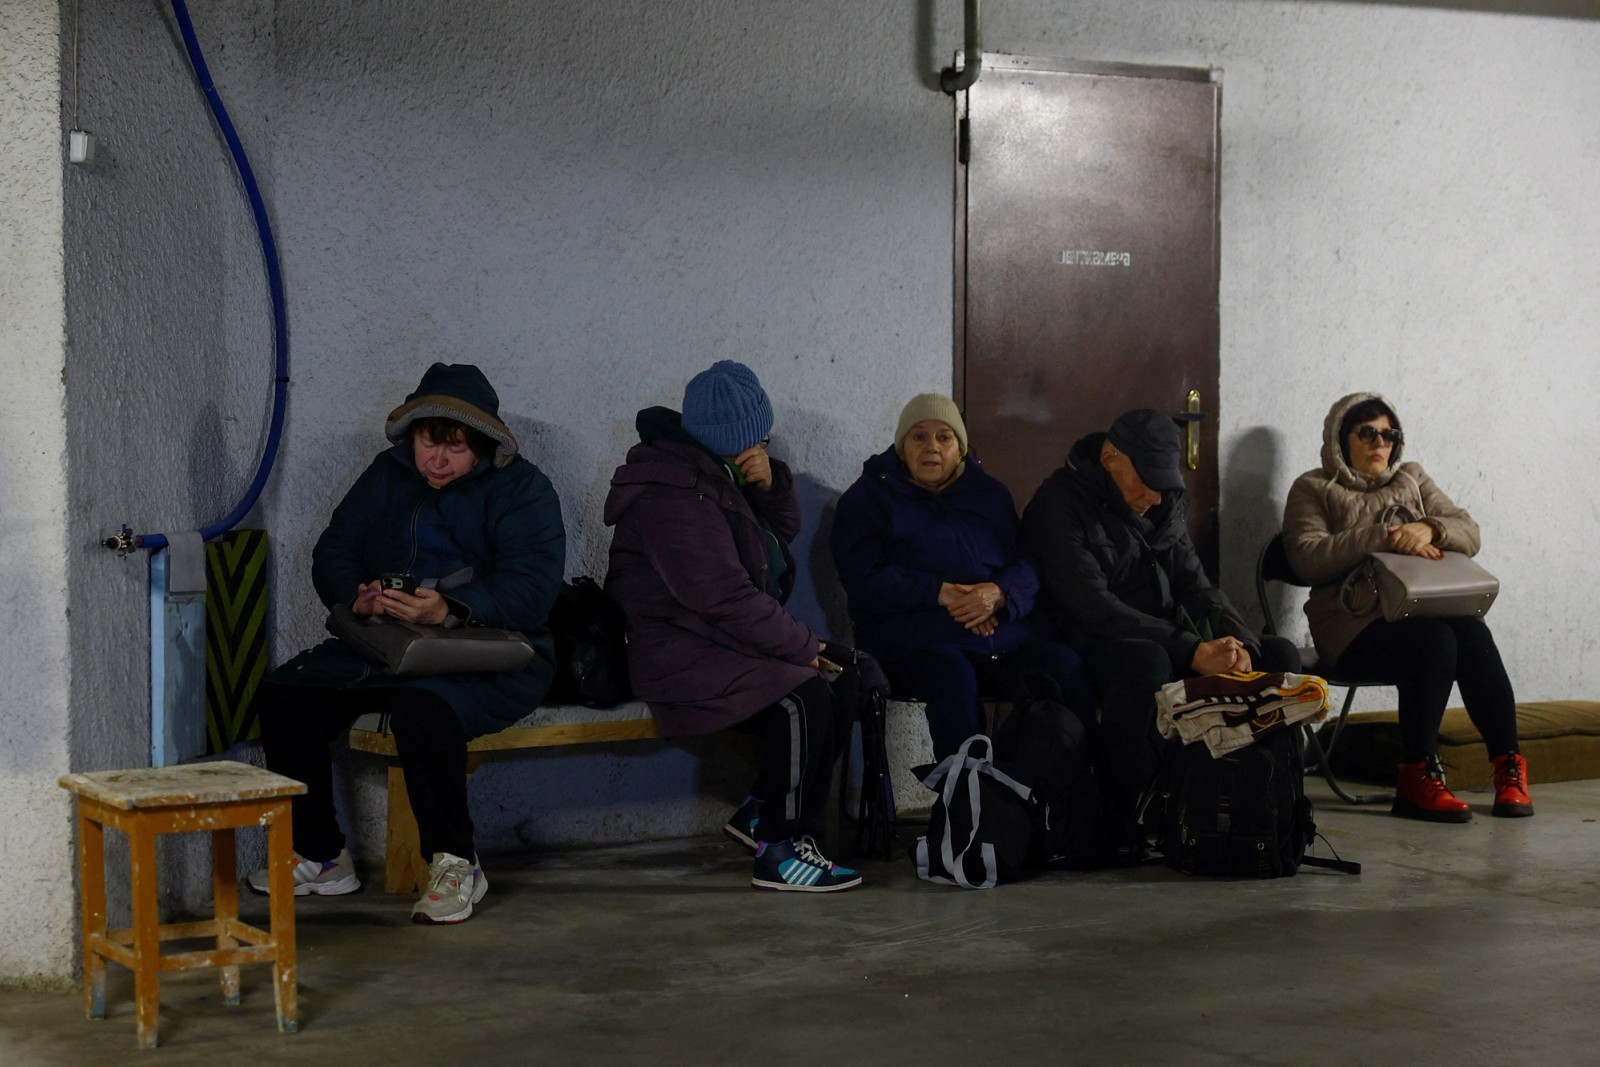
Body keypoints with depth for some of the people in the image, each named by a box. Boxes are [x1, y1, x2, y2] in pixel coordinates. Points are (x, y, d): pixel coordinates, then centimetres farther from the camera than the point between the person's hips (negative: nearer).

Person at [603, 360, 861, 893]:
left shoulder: (715, 474, 13)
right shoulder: (675, 498, -20)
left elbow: (784, 530, 18)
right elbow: (728, 600, -25)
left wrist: (770, 483, -3)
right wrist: (807, 647, -17)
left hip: (718, 644, 11)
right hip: (678, 658, -11)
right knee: (804, 697, -27)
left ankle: (760, 811, 12)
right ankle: (779, 852, -17)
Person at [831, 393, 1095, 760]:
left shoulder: (991, 493, 23)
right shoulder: (869, 497, 11)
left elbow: (1029, 564, 14)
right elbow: (862, 576, -4)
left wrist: (1000, 592, -11)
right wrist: (941, 593, -14)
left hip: (1006, 631, 4)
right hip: (915, 641, -4)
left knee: (1068, 669, -24)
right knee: (954, 678, -38)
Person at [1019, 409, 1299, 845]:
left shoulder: (1167, 501, 11)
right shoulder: (1060, 504, -13)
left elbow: (1194, 583, 9)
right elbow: (1095, 607, -23)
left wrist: (1238, 641, -14)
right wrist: (1192, 652, -31)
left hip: (1165, 638, 8)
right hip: (1092, 644, -7)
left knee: (1280, 656, -8)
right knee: (1147, 662, -40)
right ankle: (1128, 819, -26)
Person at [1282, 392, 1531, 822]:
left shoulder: (1412, 479, 23)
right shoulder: (1313, 489, 10)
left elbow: (1469, 533, 12)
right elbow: (1308, 557, -8)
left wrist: (1427, 529, -11)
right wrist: (1384, 537, -16)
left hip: (1423, 607, 4)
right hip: (1355, 621, -4)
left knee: (1473, 633, -30)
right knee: (1435, 640, -34)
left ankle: (1509, 767, -26)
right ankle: (1418, 778, -29)